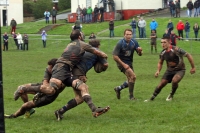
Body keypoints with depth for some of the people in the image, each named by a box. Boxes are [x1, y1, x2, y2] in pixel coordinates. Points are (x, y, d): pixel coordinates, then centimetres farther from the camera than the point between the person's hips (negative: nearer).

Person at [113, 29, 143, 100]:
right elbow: (115, 56, -18)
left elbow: (140, 54, -1)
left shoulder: (134, 42, -4)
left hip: (129, 63, 7)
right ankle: (131, 96, -12)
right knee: (133, 76, -22)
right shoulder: (120, 43, -18)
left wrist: (140, 51, -25)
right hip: (122, 63, -7)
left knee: (131, 80, 12)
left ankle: (118, 88, 35)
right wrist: (123, 64, -21)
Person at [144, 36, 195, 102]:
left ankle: (171, 95, -3)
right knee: (161, 84, -4)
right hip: (169, 70, 5)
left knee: (174, 80, -31)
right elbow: (160, 63, 15)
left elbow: (188, 55, -16)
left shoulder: (176, 50, -23)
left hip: (179, 70, -5)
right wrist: (158, 71, -4)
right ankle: (152, 98, 10)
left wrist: (193, 67, -12)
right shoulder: (163, 53, -3)